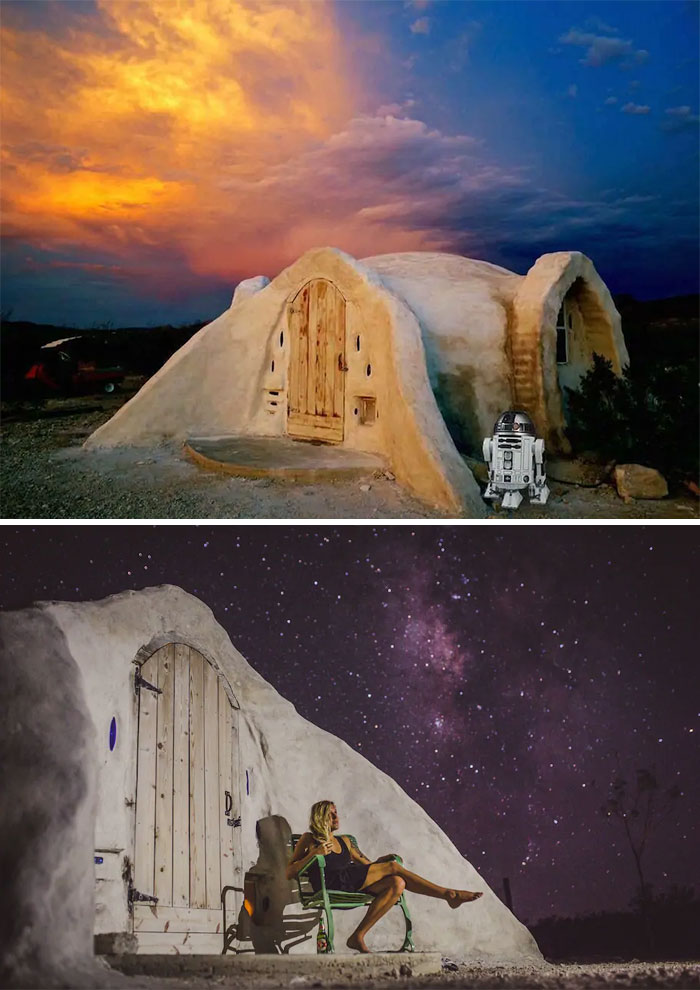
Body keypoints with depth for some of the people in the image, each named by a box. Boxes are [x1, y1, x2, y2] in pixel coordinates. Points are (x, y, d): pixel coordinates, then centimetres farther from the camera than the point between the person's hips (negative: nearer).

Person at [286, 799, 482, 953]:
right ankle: (448, 894, -9)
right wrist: (313, 854, -10)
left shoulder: (344, 841, 30)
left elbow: (368, 865, 28)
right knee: (392, 867, -15)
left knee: (397, 884, -20)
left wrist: (380, 860, 7)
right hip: (331, 884, -7)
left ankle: (358, 936, -23)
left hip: (353, 885, 7)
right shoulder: (309, 839, 12)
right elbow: (289, 873, 3)